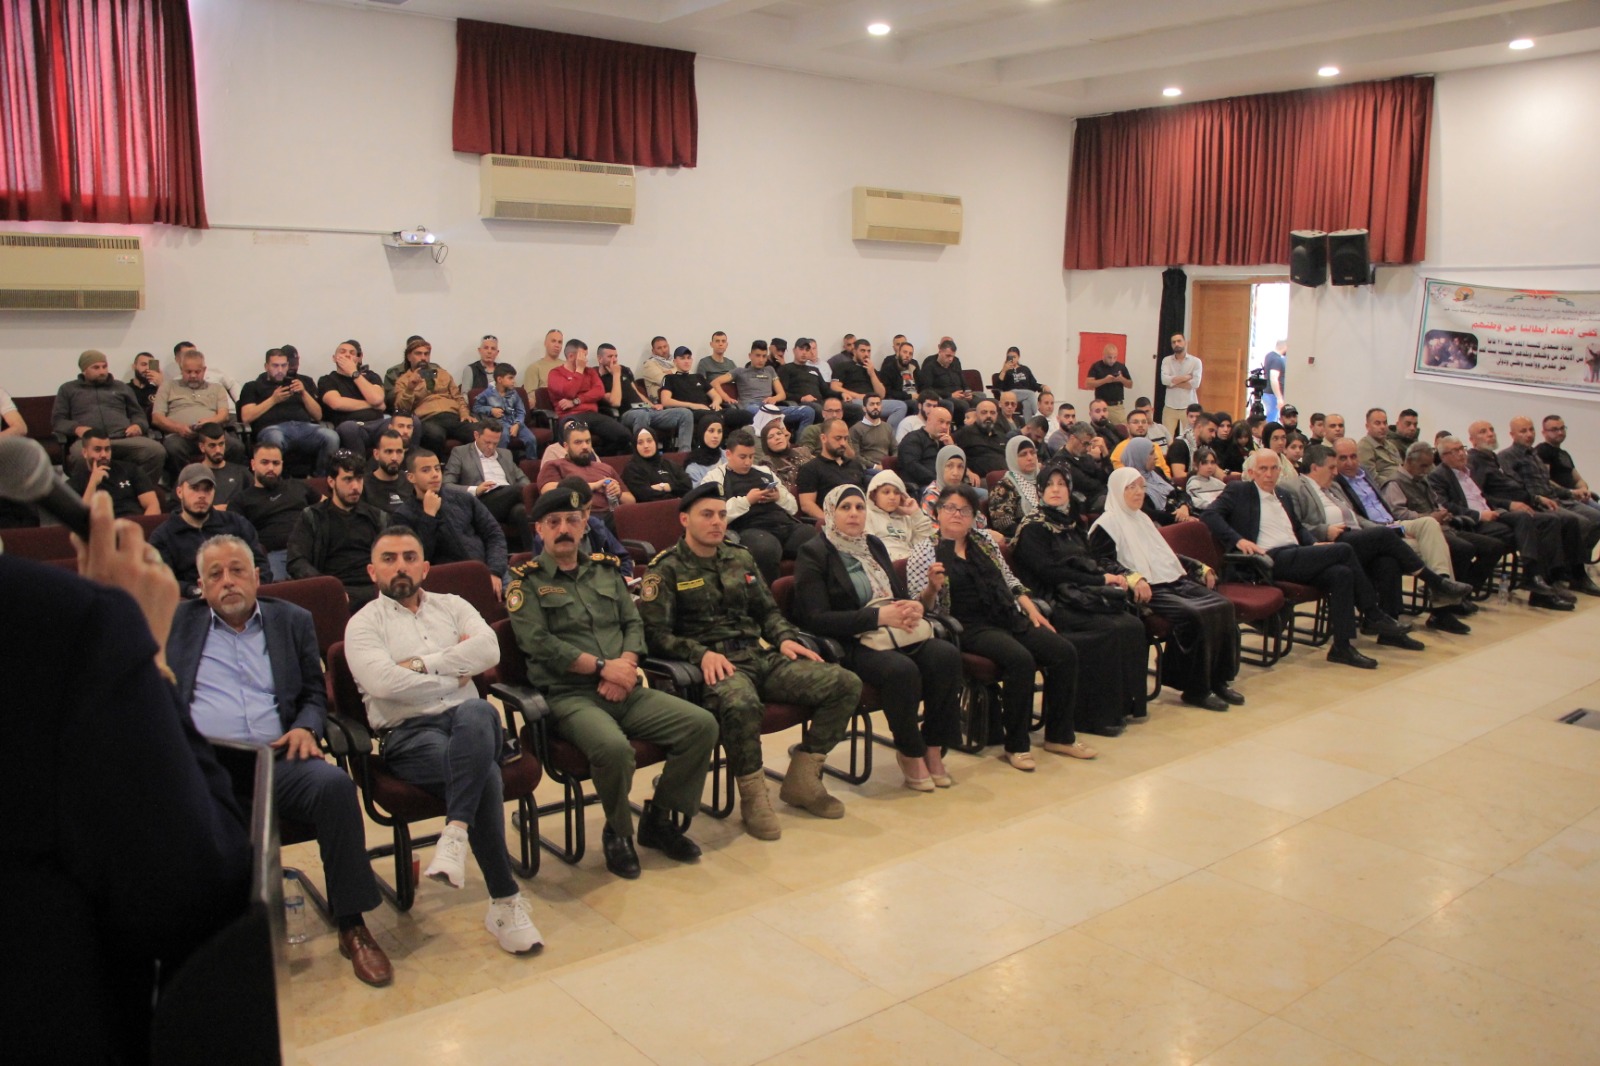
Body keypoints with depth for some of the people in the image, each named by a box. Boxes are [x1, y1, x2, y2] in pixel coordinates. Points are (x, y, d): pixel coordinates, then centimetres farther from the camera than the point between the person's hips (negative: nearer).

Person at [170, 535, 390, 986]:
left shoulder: (292, 620, 21)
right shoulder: (177, 622, 20)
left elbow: (315, 695, 19)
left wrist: (305, 728, 1)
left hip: (277, 758, 1)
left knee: (334, 783, -30)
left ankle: (351, 926, -20)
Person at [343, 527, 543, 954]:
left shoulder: (452, 606, 22)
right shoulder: (364, 623, 12)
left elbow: (488, 650, 2)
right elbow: (384, 682, -8)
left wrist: (421, 665, -4)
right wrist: (454, 672, 0)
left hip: (469, 719, 3)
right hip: (409, 734, -2)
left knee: (477, 711, -38)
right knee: (484, 774, -33)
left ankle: (454, 836, -39)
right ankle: (505, 902, -26)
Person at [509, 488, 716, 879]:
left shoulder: (605, 570, 20)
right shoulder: (525, 581, 3)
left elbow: (634, 624, 14)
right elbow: (539, 644, -9)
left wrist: (626, 665, -7)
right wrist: (604, 666, -14)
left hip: (626, 691, 6)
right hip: (569, 696, -5)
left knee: (702, 724, -13)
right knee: (614, 747, -35)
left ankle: (660, 819, 5)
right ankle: (617, 833, -5)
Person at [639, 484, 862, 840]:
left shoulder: (740, 558, 20)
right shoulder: (667, 569, 2)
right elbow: (655, 634, -8)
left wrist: (785, 638, 4)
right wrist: (701, 653, -22)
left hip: (761, 655, 7)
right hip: (716, 664, -6)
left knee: (846, 684, -10)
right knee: (741, 704, -43)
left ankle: (801, 781, 1)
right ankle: (753, 797, -18)